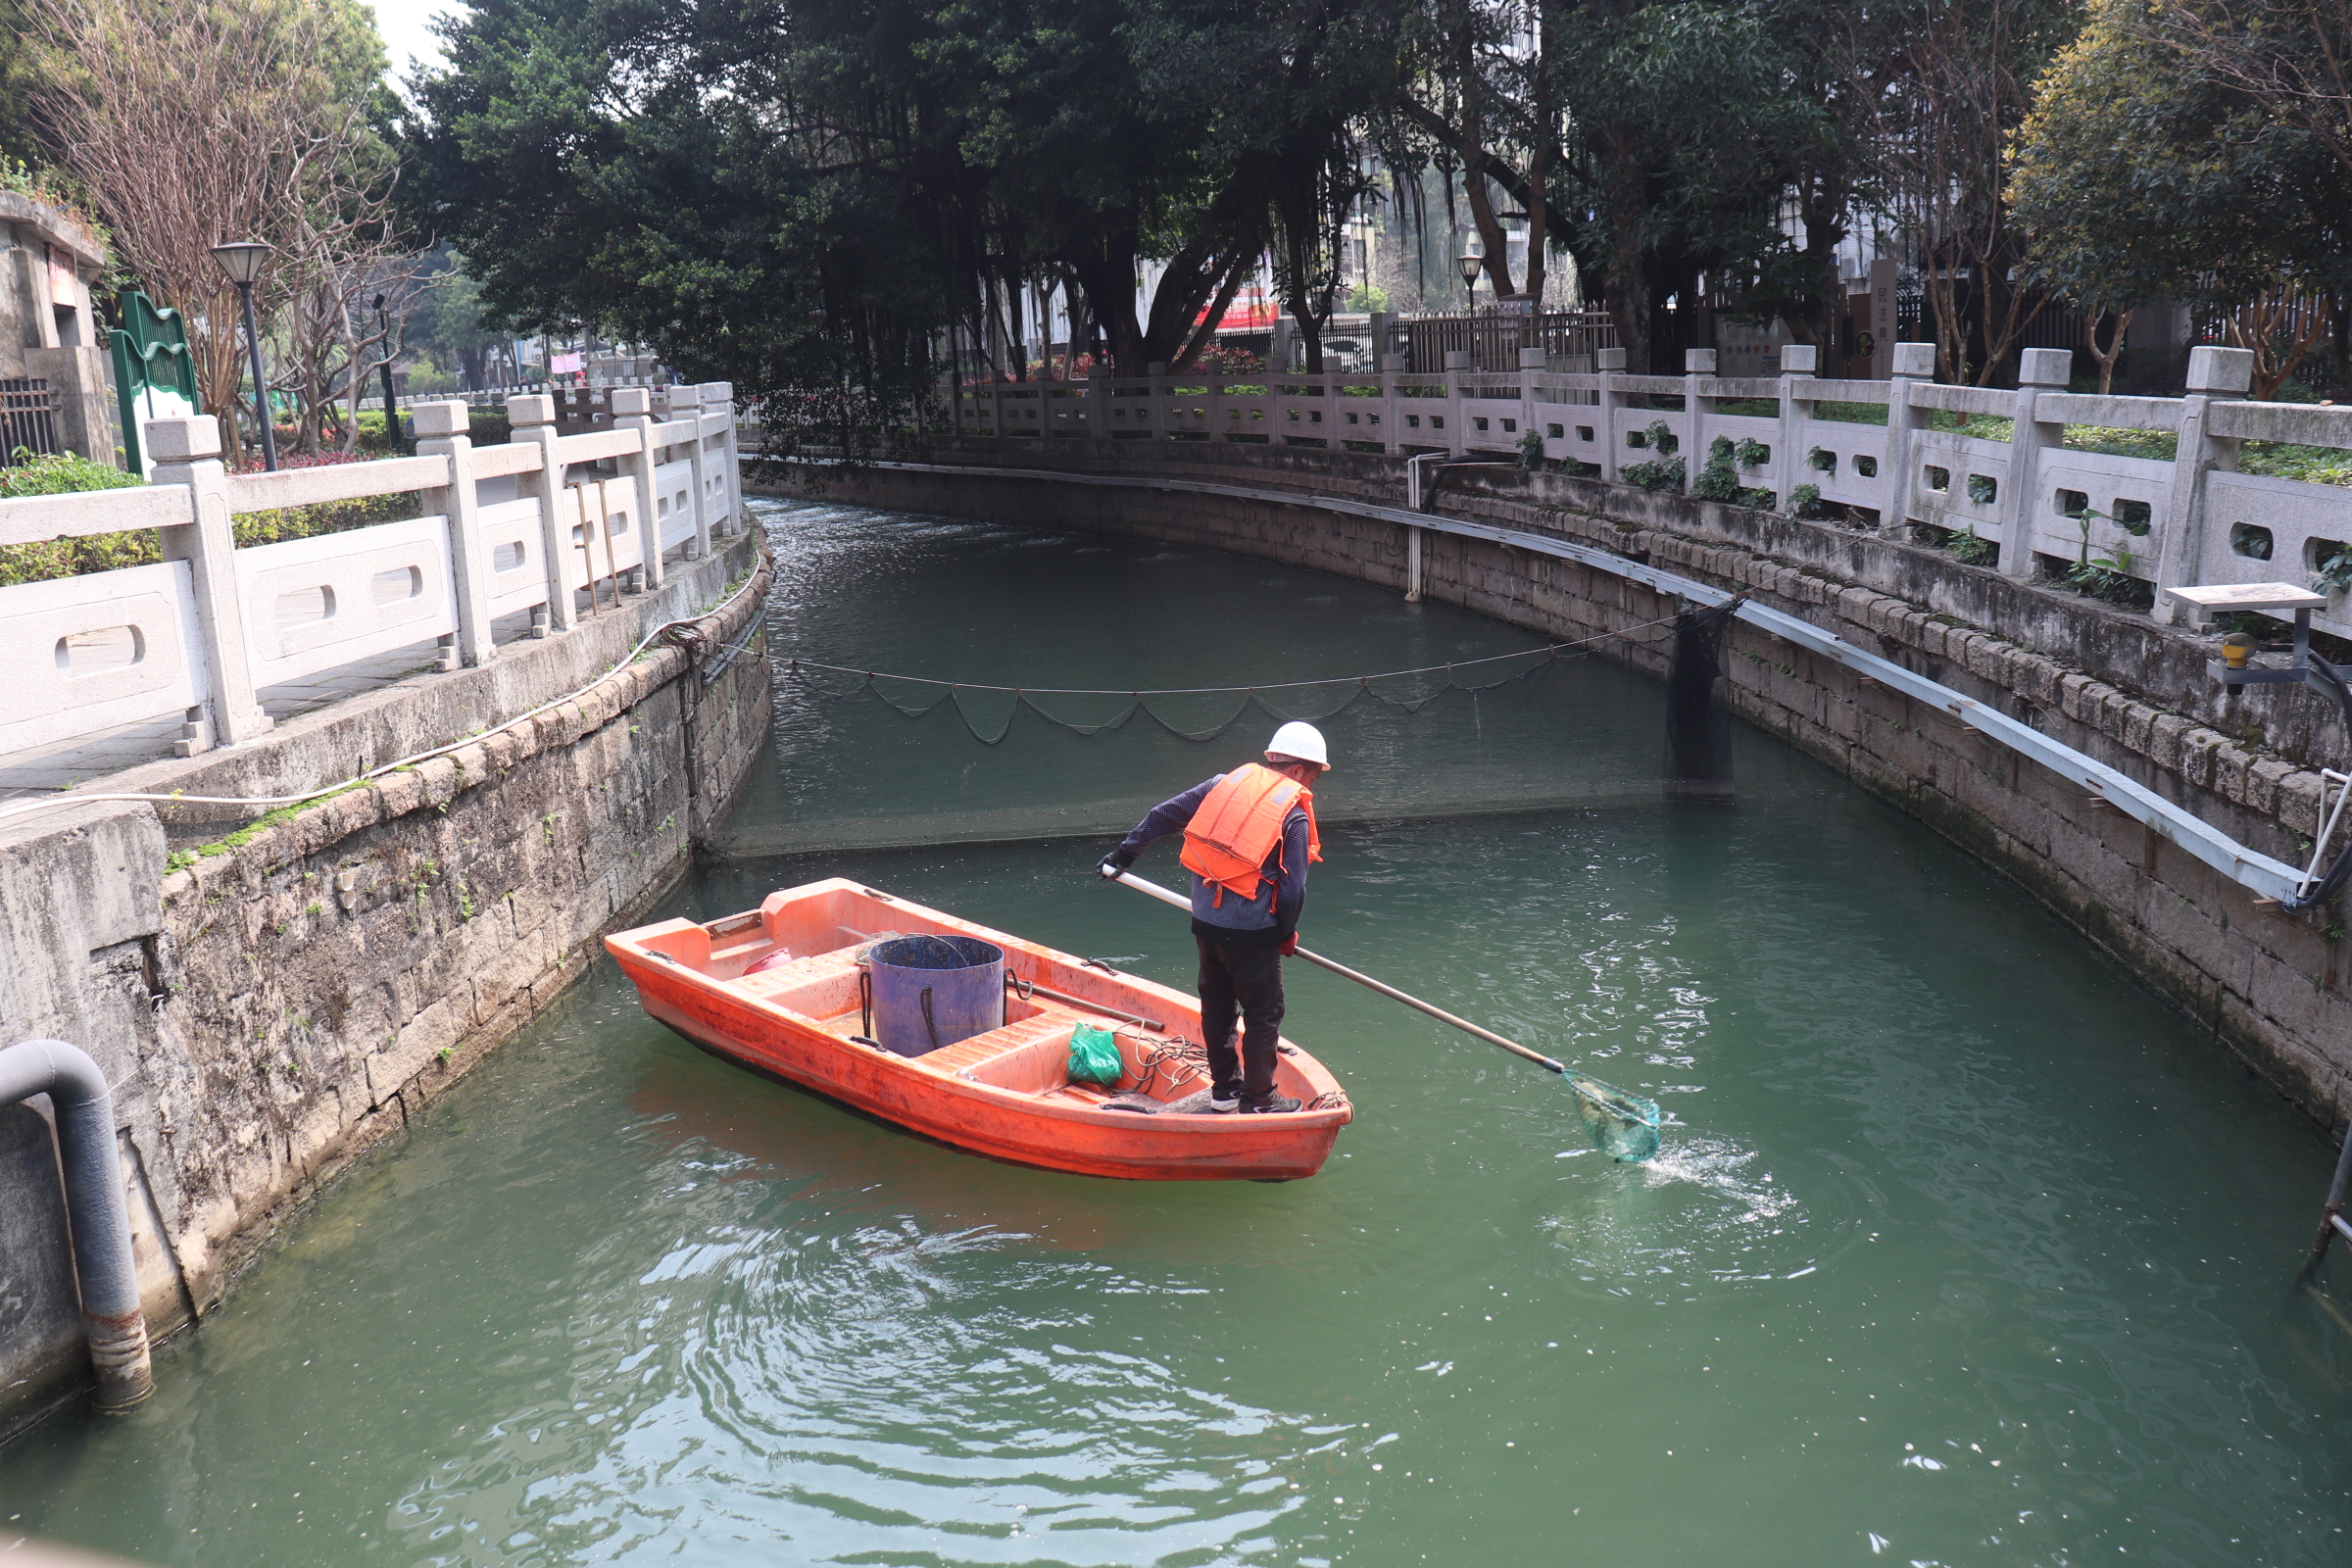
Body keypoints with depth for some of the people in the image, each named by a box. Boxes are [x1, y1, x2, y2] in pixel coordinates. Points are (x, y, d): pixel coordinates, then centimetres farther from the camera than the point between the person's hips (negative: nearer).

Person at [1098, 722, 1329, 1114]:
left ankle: (1223, 1088, 32)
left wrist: (1123, 854, 20)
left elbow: (1163, 815, 10)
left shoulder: (1226, 782, 7)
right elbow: (1293, 889, -10)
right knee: (1263, 1013, 8)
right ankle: (1258, 1101, 16)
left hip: (1206, 919, 6)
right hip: (1252, 929, -6)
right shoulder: (1294, 814, -9)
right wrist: (1286, 934, 7)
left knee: (1216, 1004, 20)